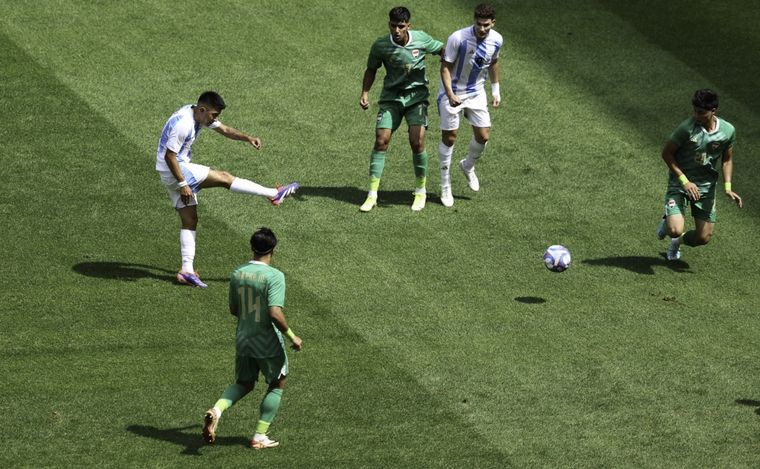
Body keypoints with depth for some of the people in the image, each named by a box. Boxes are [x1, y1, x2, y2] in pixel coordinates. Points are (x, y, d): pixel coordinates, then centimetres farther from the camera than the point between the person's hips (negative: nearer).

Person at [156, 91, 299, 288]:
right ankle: (274, 194, -1)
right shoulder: (183, 124, -26)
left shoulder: (201, 115, 4)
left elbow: (224, 130, 11)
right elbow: (169, 156, -25)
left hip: (180, 170, 10)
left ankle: (187, 270, 7)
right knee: (224, 178, -9)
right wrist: (182, 185, -23)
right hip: (174, 171, -10)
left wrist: (247, 138, -6)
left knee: (190, 220, 8)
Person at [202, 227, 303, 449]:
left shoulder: (237, 274, -1)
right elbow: (275, 313, -27)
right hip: (268, 343, -5)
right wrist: (292, 336, -14)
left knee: (243, 383, 23)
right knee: (277, 384, 17)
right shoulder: (274, 276, -20)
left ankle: (216, 410, -7)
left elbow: (233, 309, 9)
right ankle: (260, 436, 15)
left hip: (243, 340, 5)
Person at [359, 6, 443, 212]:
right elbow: (371, 70, 6)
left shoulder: (421, 39, -12)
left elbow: (442, 50, 6)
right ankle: (372, 194, -3)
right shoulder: (380, 46, -11)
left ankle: (420, 191, 8)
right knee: (381, 141, -10)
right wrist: (365, 93, -7)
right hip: (391, 97, 1)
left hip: (416, 96, -1)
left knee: (417, 143, -12)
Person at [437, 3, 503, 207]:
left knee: (483, 136, 2)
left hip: (476, 93, 4)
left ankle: (468, 166, 34)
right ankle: (445, 185, 15)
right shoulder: (458, 38, -26)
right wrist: (450, 94, -30)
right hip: (453, 93, -4)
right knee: (449, 137, 0)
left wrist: (495, 89, 14)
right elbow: (445, 67, -19)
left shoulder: (496, 40, -10)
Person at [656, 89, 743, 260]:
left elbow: (727, 160, 7)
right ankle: (667, 223, 19)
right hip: (680, 182, -3)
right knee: (675, 230, -20)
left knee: (704, 238, 4)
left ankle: (679, 241, 39)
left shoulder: (728, 131, -9)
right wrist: (684, 181, -18)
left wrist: (727, 187, -7)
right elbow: (666, 153, -11)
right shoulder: (687, 128, -21)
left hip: (706, 186, 4)